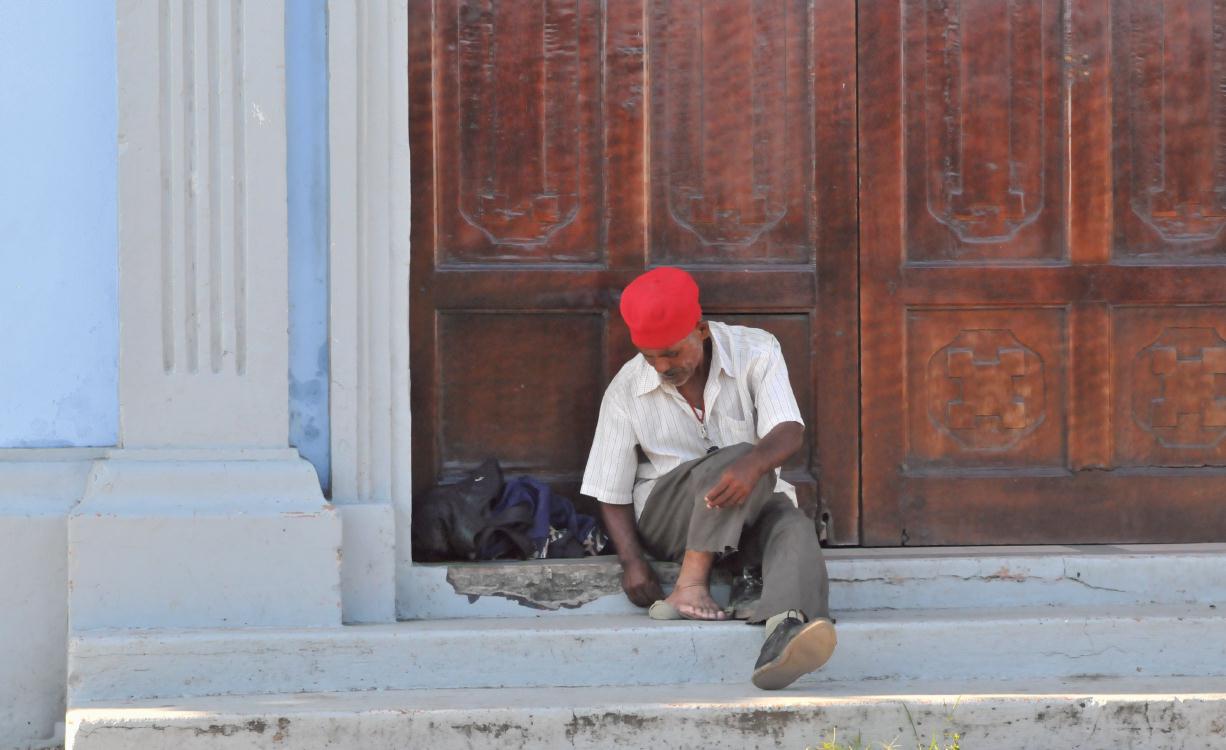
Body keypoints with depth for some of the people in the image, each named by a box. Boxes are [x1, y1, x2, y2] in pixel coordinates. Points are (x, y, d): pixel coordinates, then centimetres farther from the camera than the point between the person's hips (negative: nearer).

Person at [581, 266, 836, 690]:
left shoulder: (755, 352, -7)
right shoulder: (626, 391, -5)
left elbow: (790, 432, -22)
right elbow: (611, 492, 0)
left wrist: (754, 464, -45)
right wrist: (632, 561, -17)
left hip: (751, 506, 1)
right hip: (664, 517, -1)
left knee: (794, 525, -36)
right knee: (737, 455, -33)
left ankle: (785, 632, -64)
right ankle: (691, 587, -37)